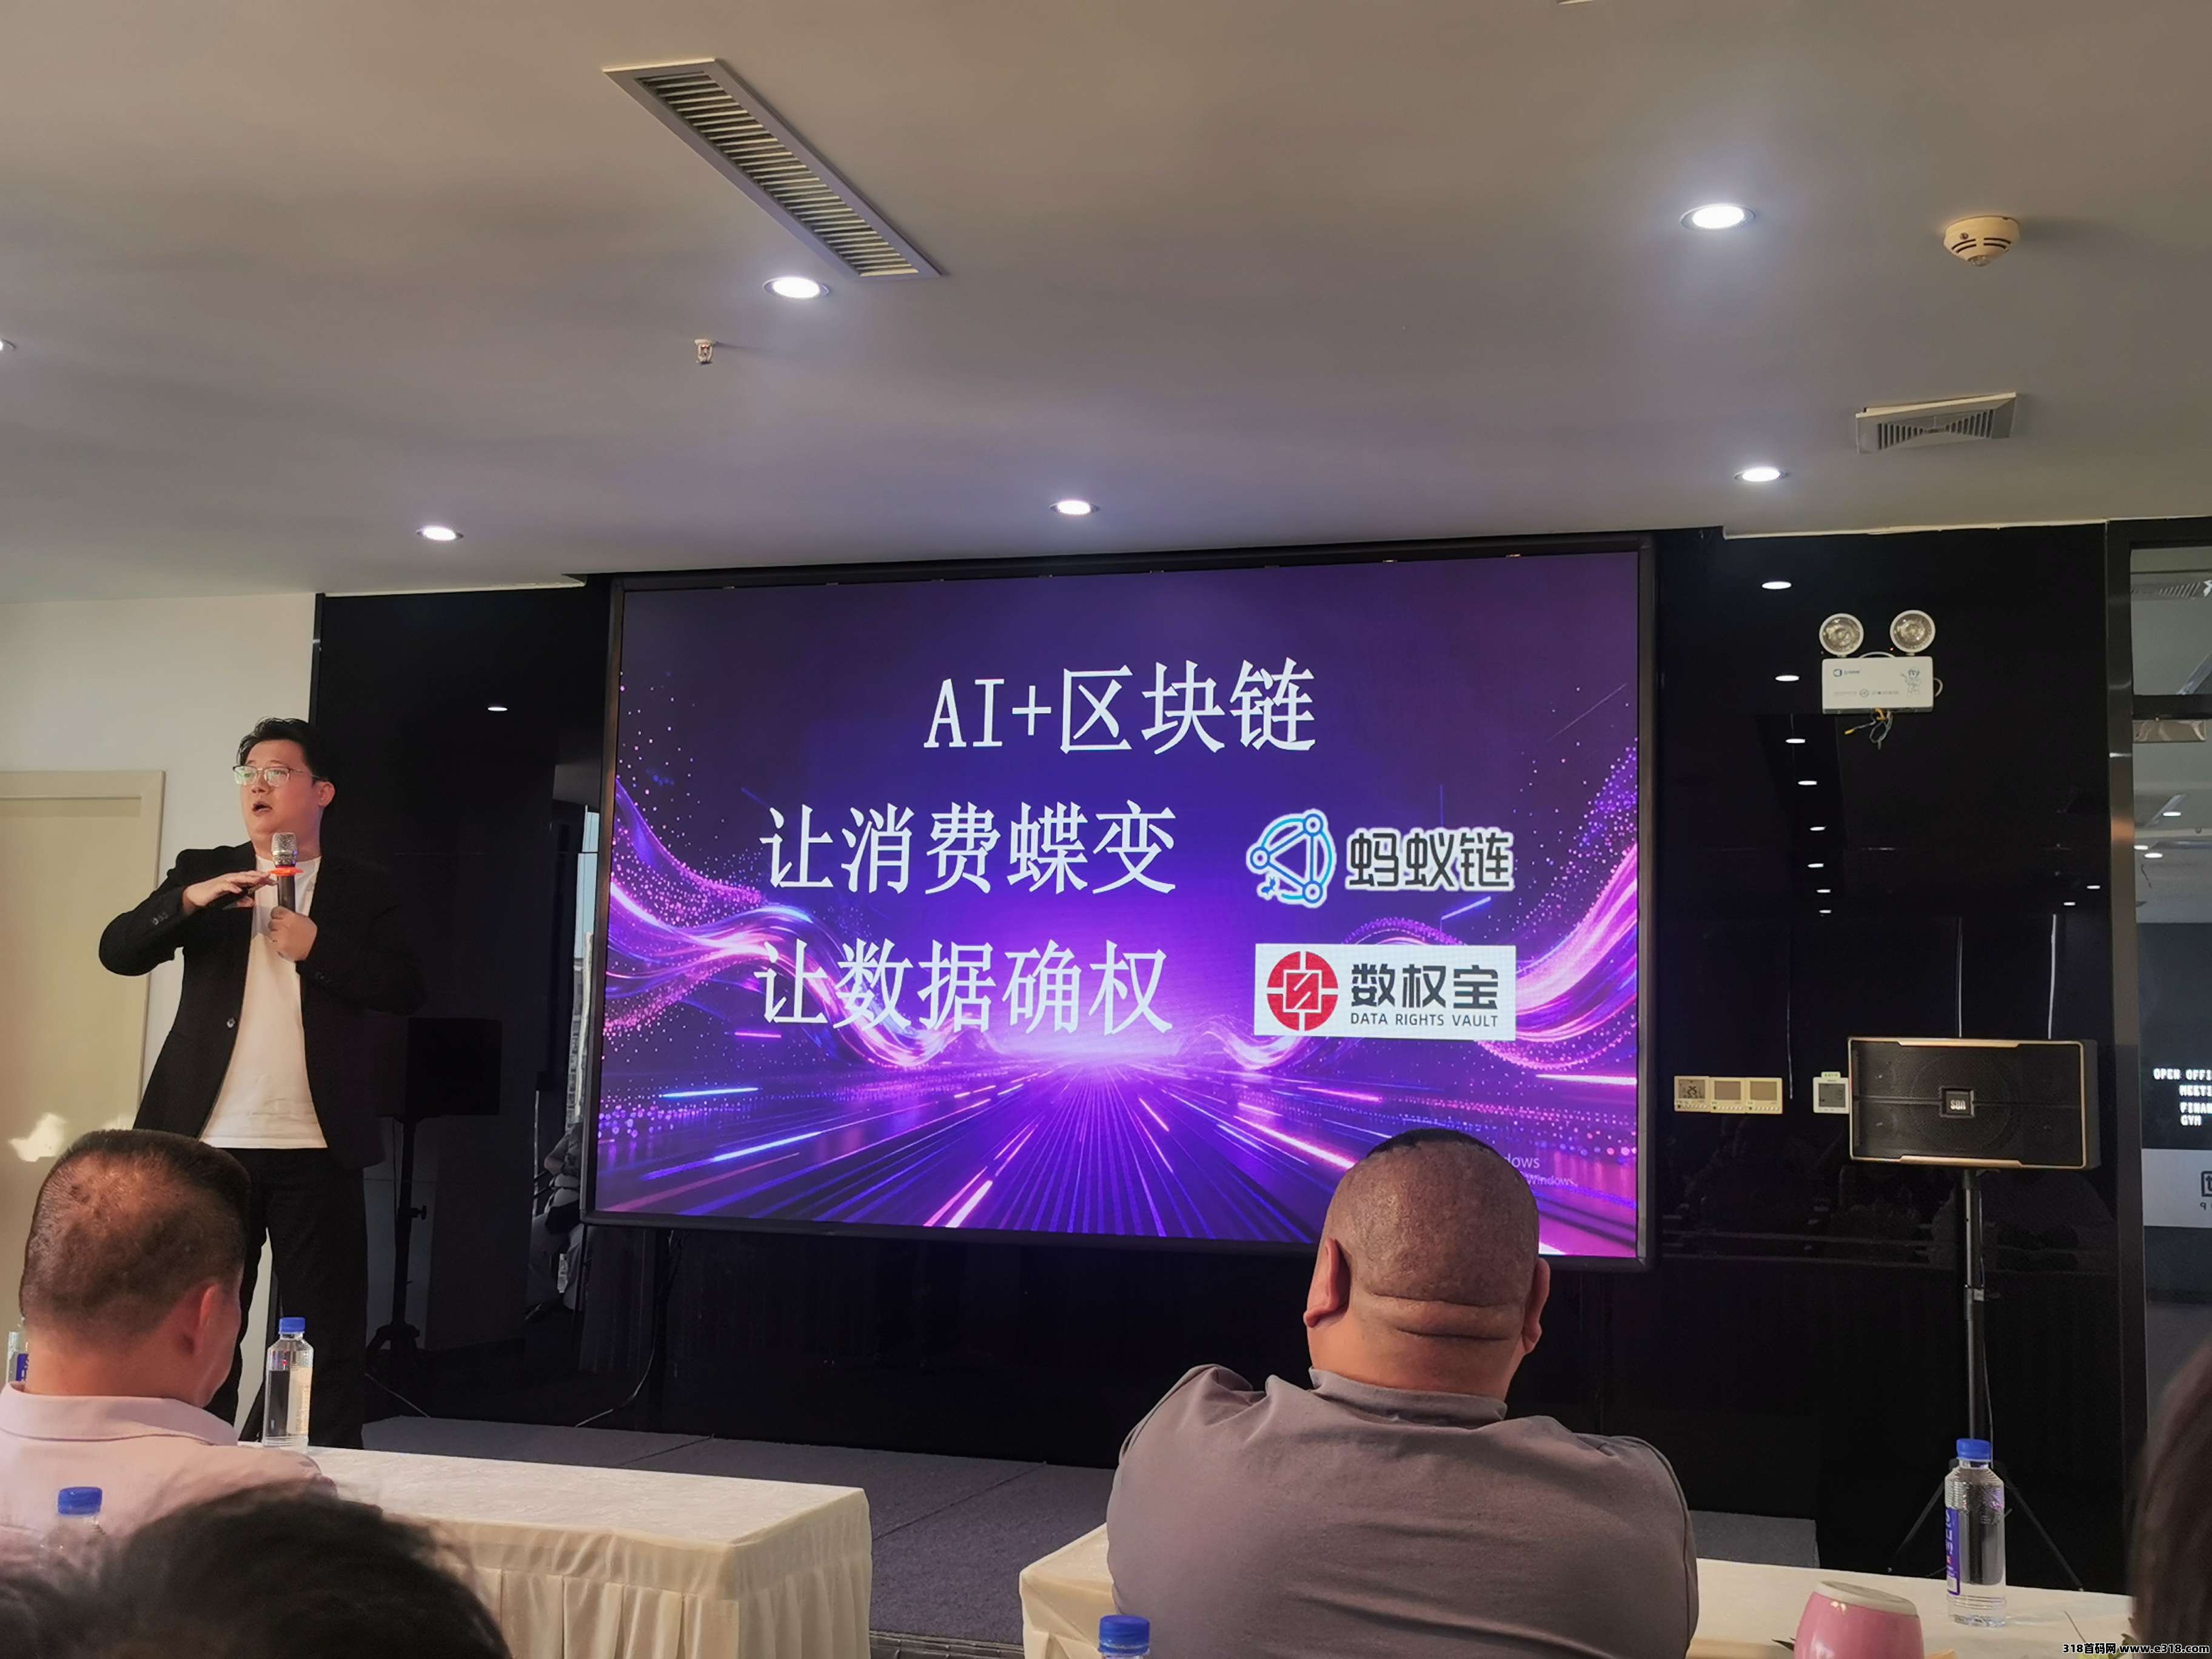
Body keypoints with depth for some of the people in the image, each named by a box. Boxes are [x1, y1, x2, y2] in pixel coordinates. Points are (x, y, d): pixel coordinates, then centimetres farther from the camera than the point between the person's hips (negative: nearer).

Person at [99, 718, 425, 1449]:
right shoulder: (202, 871, 11)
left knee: (327, 1337, 2)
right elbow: (119, 950, -1)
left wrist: (315, 946, -13)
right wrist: (189, 901, -17)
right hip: (213, 1141, 2)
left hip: (316, 1147, -1)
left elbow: (406, 990, -3)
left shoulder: (364, 889, 7)